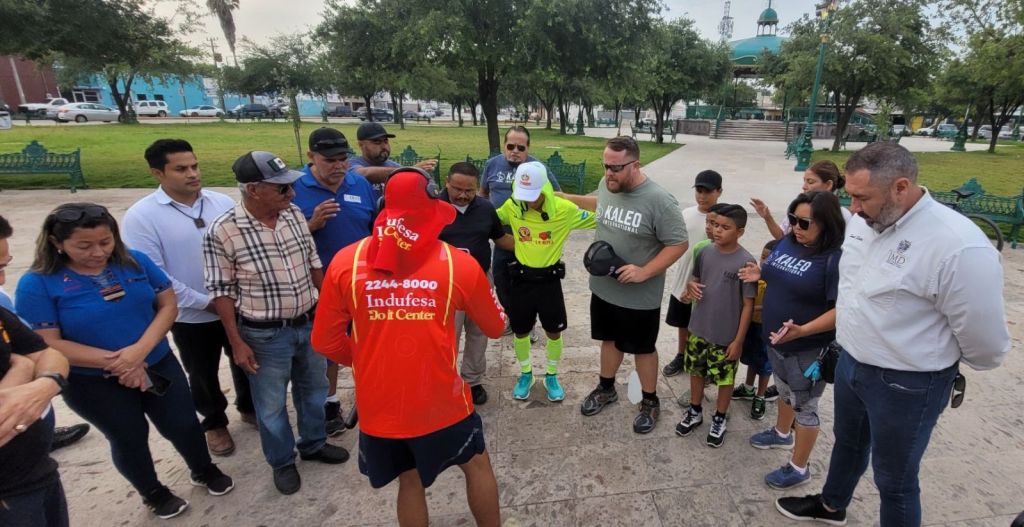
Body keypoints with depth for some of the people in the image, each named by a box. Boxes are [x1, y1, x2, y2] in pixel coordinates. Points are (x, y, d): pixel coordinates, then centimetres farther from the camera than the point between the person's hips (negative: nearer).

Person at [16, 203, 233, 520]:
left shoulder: (135, 261, -8)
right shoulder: (37, 284, -15)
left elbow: (168, 305, -7)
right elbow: (47, 344, -16)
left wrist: (140, 350, -22)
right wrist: (113, 361, -22)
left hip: (158, 364, 2)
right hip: (93, 383, -2)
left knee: (183, 425, 13)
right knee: (129, 439, 16)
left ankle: (204, 471, 42)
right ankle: (153, 493, 43)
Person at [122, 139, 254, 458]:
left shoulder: (222, 202, -4)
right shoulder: (141, 216, -13)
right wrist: (207, 302, -15)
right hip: (191, 317, -2)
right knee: (202, 375, 17)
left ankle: (249, 407, 47)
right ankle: (214, 423, 43)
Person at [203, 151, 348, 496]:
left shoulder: (294, 214, -4)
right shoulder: (222, 232, -18)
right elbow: (221, 291, -11)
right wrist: (237, 343, -10)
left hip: (311, 322, 5)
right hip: (265, 334, -5)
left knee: (314, 388, 22)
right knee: (271, 403, 15)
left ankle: (313, 444, 46)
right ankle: (282, 462, 39)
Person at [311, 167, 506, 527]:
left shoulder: (346, 263, -9)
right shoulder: (458, 263, -12)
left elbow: (325, 341, 0)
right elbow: (495, 327, 3)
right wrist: (475, 293, 21)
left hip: (379, 406, 3)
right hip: (440, 402, -2)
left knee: (411, 481, 26)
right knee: (477, 465, 25)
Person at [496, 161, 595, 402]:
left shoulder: (565, 209, -16)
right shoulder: (511, 206, -11)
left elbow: (596, 219, -5)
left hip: (549, 279, -1)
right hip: (521, 278, 1)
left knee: (554, 331, 12)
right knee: (520, 331, 14)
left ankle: (552, 376, 36)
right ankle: (525, 374, 38)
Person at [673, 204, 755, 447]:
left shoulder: (745, 262, -17)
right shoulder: (706, 252, -3)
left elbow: (748, 305, -13)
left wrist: (738, 340, -12)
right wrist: (690, 286, -12)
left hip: (726, 336, -4)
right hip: (698, 329, 5)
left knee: (724, 378, 14)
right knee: (696, 371, 19)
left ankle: (720, 419, 35)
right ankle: (695, 412, 39)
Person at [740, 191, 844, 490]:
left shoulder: (836, 259, -24)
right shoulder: (788, 242, -1)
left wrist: (802, 331, -36)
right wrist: (761, 274, -3)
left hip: (809, 348, -7)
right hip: (776, 338, 8)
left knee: (804, 405, 9)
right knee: (785, 391, 28)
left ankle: (799, 469, 26)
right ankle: (782, 433, 53)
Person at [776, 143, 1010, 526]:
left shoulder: (959, 246, -29)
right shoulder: (861, 222, -5)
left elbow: (985, 343, -19)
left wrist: (936, 357, 0)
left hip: (906, 385, -7)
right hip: (850, 364, 7)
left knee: (894, 479, 13)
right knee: (847, 443, 29)